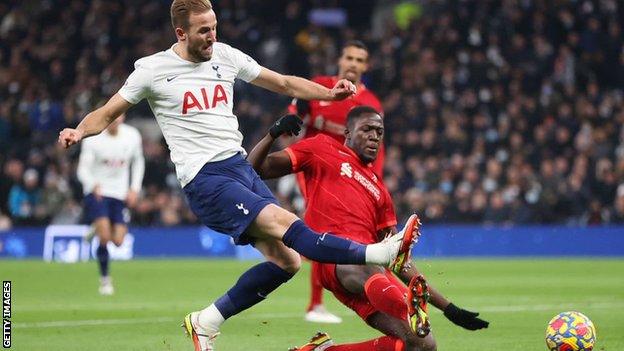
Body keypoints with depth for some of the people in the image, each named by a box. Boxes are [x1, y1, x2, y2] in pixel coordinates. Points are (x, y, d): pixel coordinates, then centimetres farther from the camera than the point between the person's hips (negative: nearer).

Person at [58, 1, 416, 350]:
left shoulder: (225, 56, 11)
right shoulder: (154, 69, -2)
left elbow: (284, 83, 19)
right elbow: (108, 113, 5)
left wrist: (329, 93, 5)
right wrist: (79, 131, -16)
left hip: (241, 166, 7)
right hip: (205, 178, -7)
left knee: (286, 260, -4)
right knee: (283, 222, -26)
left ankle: (205, 322, 7)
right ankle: (378, 254, -34)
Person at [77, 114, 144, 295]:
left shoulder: (132, 136, -3)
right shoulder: (93, 138, -13)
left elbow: (138, 162, 14)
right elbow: (83, 169, -13)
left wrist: (135, 188, 4)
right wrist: (94, 185, -33)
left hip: (120, 194, 3)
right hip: (97, 192, -3)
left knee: (118, 241, -4)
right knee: (105, 237, -19)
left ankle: (97, 230, 32)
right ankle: (104, 279, 1)